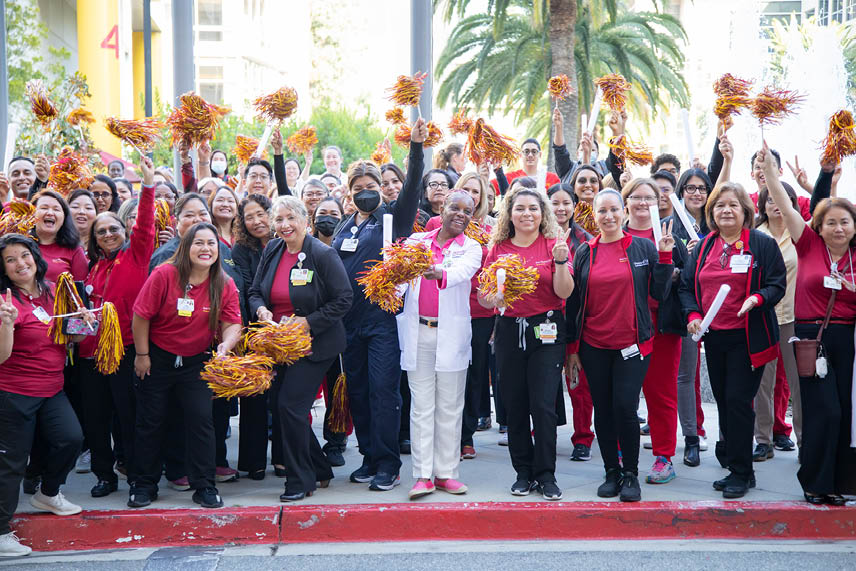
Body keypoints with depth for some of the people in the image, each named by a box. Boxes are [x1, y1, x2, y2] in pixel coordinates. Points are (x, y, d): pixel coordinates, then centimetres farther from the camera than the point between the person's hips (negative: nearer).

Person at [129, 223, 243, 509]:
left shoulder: (225, 285, -8)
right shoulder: (164, 275, -18)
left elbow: (232, 324, -9)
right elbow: (141, 316, -12)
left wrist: (225, 345, -31)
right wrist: (142, 355, -8)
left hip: (196, 362, 2)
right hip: (157, 358, -2)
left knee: (201, 419, -3)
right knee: (150, 421, 6)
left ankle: (204, 486, 9)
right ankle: (144, 484, 21)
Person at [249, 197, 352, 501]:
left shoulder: (323, 255, -13)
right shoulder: (272, 251, 6)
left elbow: (344, 299, -13)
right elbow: (255, 292, 14)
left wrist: (308, 322, -19)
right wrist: (261, 310, -9)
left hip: (313, 345, -7)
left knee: (290, 406, -13)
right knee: (279, 406, 9)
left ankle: (300, 481, 4)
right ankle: (320, 470, 26)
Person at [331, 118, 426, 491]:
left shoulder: (393, 218, 0)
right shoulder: (344, 227, 16)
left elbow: (411, 188, -16)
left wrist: (416, 147, -27)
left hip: (383, 318, -6)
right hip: (350, 319, 6)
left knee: (383, 390, -8)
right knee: (357, 391, 9)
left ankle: (388, 464, -3)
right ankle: (369, 458, 20)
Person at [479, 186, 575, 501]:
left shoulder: (554, 245, 2)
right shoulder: (497, 248, 8)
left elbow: (564, 292, -6)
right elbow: (484, 293, 10)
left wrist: (560, 261, -20)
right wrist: (492, 299, -12)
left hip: (546, 331, -2)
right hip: (509, 330, 3)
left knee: (544, 404, -7)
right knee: (514, 404, 5)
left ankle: (546, 475, 3)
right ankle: (524, 472, 17)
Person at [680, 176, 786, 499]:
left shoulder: (762, 244, -2)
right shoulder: (704, 247, 12)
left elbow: (777, 284, -5)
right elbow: (686, 284, 14)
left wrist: (757, 298, -24)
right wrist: (692, 314, -2)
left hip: (747, 338, -5)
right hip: (714, 337, 5)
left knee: (738, 400, -9)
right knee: (724, 402, 10)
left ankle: (740, 473, 0)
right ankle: (734, 461, 21)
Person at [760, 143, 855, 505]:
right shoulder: (809, 246, 2)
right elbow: (785, 207, -7)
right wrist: (768, 171, -15)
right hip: (812, 336, -3)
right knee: (824, 410, -7)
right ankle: (815, 483, 6)